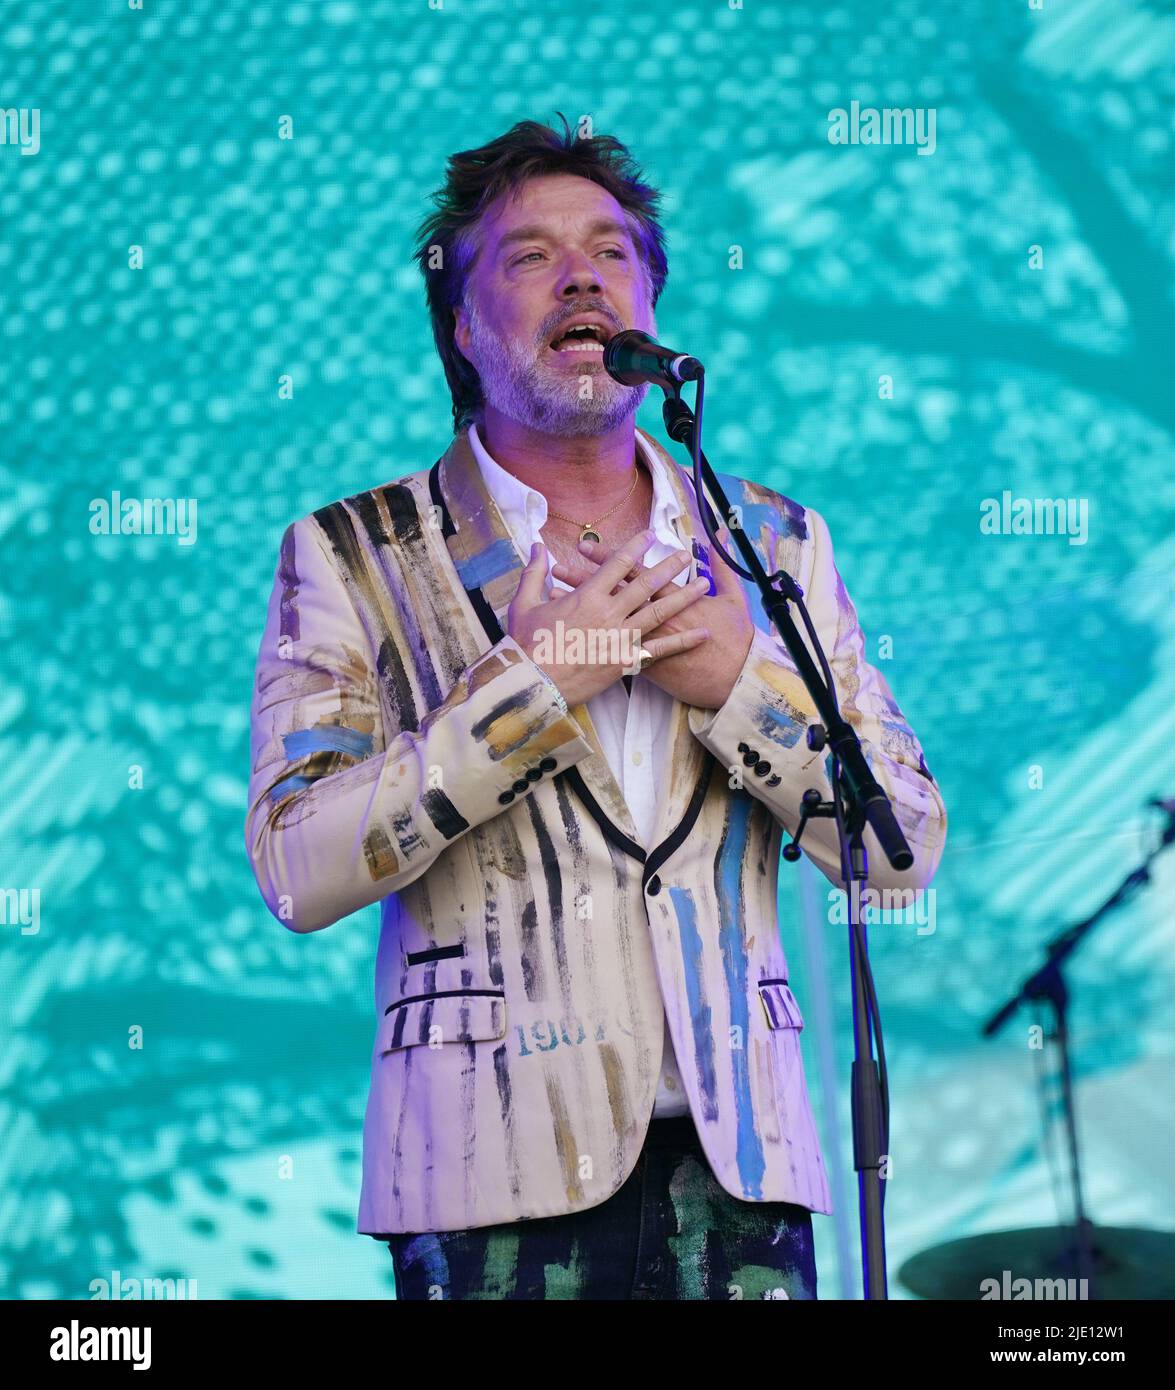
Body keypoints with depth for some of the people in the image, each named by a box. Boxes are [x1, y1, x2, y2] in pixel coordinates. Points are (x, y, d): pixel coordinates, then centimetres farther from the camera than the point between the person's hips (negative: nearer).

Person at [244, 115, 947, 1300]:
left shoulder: (776, 546, 15)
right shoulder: (353, 558, 6)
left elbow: (905, 850, 10)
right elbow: (297, 869, -6)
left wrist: (742, 679, -4)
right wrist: (533, 684, -10)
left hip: (734, 1157, 2)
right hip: (494, 1162, -2)